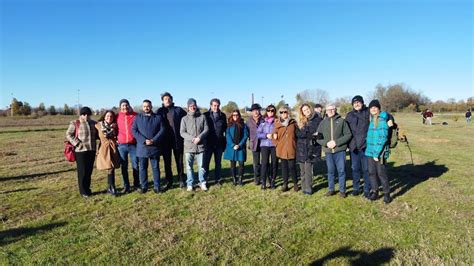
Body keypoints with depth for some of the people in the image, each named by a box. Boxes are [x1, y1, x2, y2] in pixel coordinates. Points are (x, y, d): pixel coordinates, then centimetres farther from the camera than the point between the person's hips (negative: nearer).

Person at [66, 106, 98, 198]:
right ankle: (83, 191, 13)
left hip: (92, 150, 4)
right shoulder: (75, 123, -2)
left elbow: (97, 134, 21)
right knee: (82, 172, 1)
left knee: (89, 171, 10)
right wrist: (77, 143, -13)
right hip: (80, 150, -4)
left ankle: (87, 189, 24)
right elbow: (68, 135, -3)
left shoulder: (93, 123, 11)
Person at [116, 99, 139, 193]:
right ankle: (126, 186, 18)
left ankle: (136, 185, 17)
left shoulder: (135, 115, 0)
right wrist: (115, 138, 3)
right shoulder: (117, 117, 4)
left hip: (133, 144, -1)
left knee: (135, 165, 4)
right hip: (121, 145, 1)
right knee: (124, 166, 7)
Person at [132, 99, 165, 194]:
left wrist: (153, 140, -13)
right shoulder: (138, 118, 7)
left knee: (155, 167, 6)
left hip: (155, 147, -1)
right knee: (143, 168, 7)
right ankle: (143, 186, 18)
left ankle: (157, 186, 14)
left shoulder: (158, 117, 6)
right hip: (142, 147, 1)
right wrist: (144, 140, -13)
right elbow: (134, 130, -1)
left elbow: (162, 130, -1)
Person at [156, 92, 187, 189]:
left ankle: (181, 180, 16)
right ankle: (169, 181, 20)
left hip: (177, 139, -1)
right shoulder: (159, 111, 8)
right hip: (165, 141, 2)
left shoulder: (178, 110, 3)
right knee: (167, 162, 9)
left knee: (179, 161, 6)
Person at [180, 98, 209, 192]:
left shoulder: (202, 117, 4)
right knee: (189, 166, 8)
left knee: (201, 166, 8)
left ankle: (202, 183, 23)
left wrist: (199, 137, -14)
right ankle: (190, 184, 20)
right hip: (189, 146, 0)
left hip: (201, 146, 0)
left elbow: (206, 129, 1)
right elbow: (182, 132, -2)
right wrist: (192, 139, -15)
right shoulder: (184, 119, 4)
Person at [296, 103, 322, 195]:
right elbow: (298, 133, 1)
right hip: (301, 148, 4)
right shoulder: (301, 121, 13)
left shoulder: (318, 119, 2)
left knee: (308, 169, -8)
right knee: (302, 170, 8)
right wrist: (311, 134, -10)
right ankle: (304, 187, 18)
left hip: (311, 148, -4)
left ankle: (308, 188, 1)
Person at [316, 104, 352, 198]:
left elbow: (348, 135, -4)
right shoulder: (323, 122, 7)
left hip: (340, 150, -2)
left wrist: (336, 142, -14)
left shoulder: (342, 121, -1)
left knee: (341, 171, 5)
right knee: (330, 171, 12)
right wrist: (326, 143, -10)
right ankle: (331, 189, 25)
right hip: (328, 151, 2)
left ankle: (342, 190, 18)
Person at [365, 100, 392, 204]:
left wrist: (377, 153, -17)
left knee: (381, 173, -1)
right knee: (372, 172, 11)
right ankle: (374, 191, 24)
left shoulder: (383, 121, -11)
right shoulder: (371, 120, 10)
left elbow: (382, 139, -15)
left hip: (380, 152, -6)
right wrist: (371, 151, 13)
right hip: (370, 151, 6)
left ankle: (387, 193, 15)